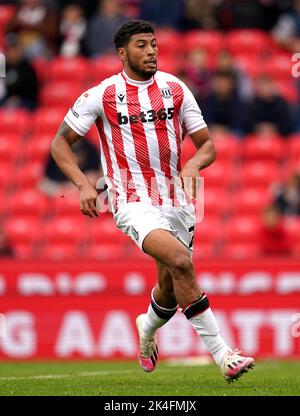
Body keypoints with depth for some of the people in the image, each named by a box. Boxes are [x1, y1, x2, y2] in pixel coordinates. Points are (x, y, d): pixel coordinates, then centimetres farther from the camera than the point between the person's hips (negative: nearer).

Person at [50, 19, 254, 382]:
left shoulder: (175, 89, 5)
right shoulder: (101, 95, -4)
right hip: (134, 203, -5)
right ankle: (221, 355, -24)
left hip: (176, 200, 5)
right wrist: (83, 185, -12)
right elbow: (60, 143, 3)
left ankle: (147, 330, 48)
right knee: (181, 262, -27)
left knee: (171, 286, 11)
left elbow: (207, 144, 9)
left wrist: (193, 164, -14)